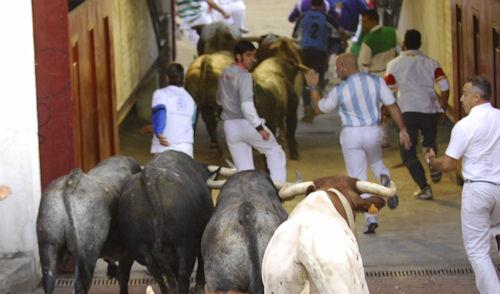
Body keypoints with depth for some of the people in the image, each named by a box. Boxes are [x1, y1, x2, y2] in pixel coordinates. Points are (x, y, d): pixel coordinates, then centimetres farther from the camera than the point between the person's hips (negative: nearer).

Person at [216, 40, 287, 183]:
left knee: (243, 168, 8)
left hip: (230, 126, 6)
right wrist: (260, 127, -19)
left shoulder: (224, 75, 8)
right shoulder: (243, 76, -14)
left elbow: (219, 100, 21)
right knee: (275, 151, 8)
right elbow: (247, 105, -22)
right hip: (246, 123, -6)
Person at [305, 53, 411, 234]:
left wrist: (313, 87, 19)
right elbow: (392, 106, -5)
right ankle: (384, 176, -8)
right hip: (372, 132, 2)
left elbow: (318, 108, 7)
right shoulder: (376, 81, -4)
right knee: (376, 162, 28)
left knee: (358, 178, 6)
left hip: (350, 135, -2)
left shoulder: (339, 91, -8)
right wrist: (402, 129, 0)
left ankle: (370, 218, -3)